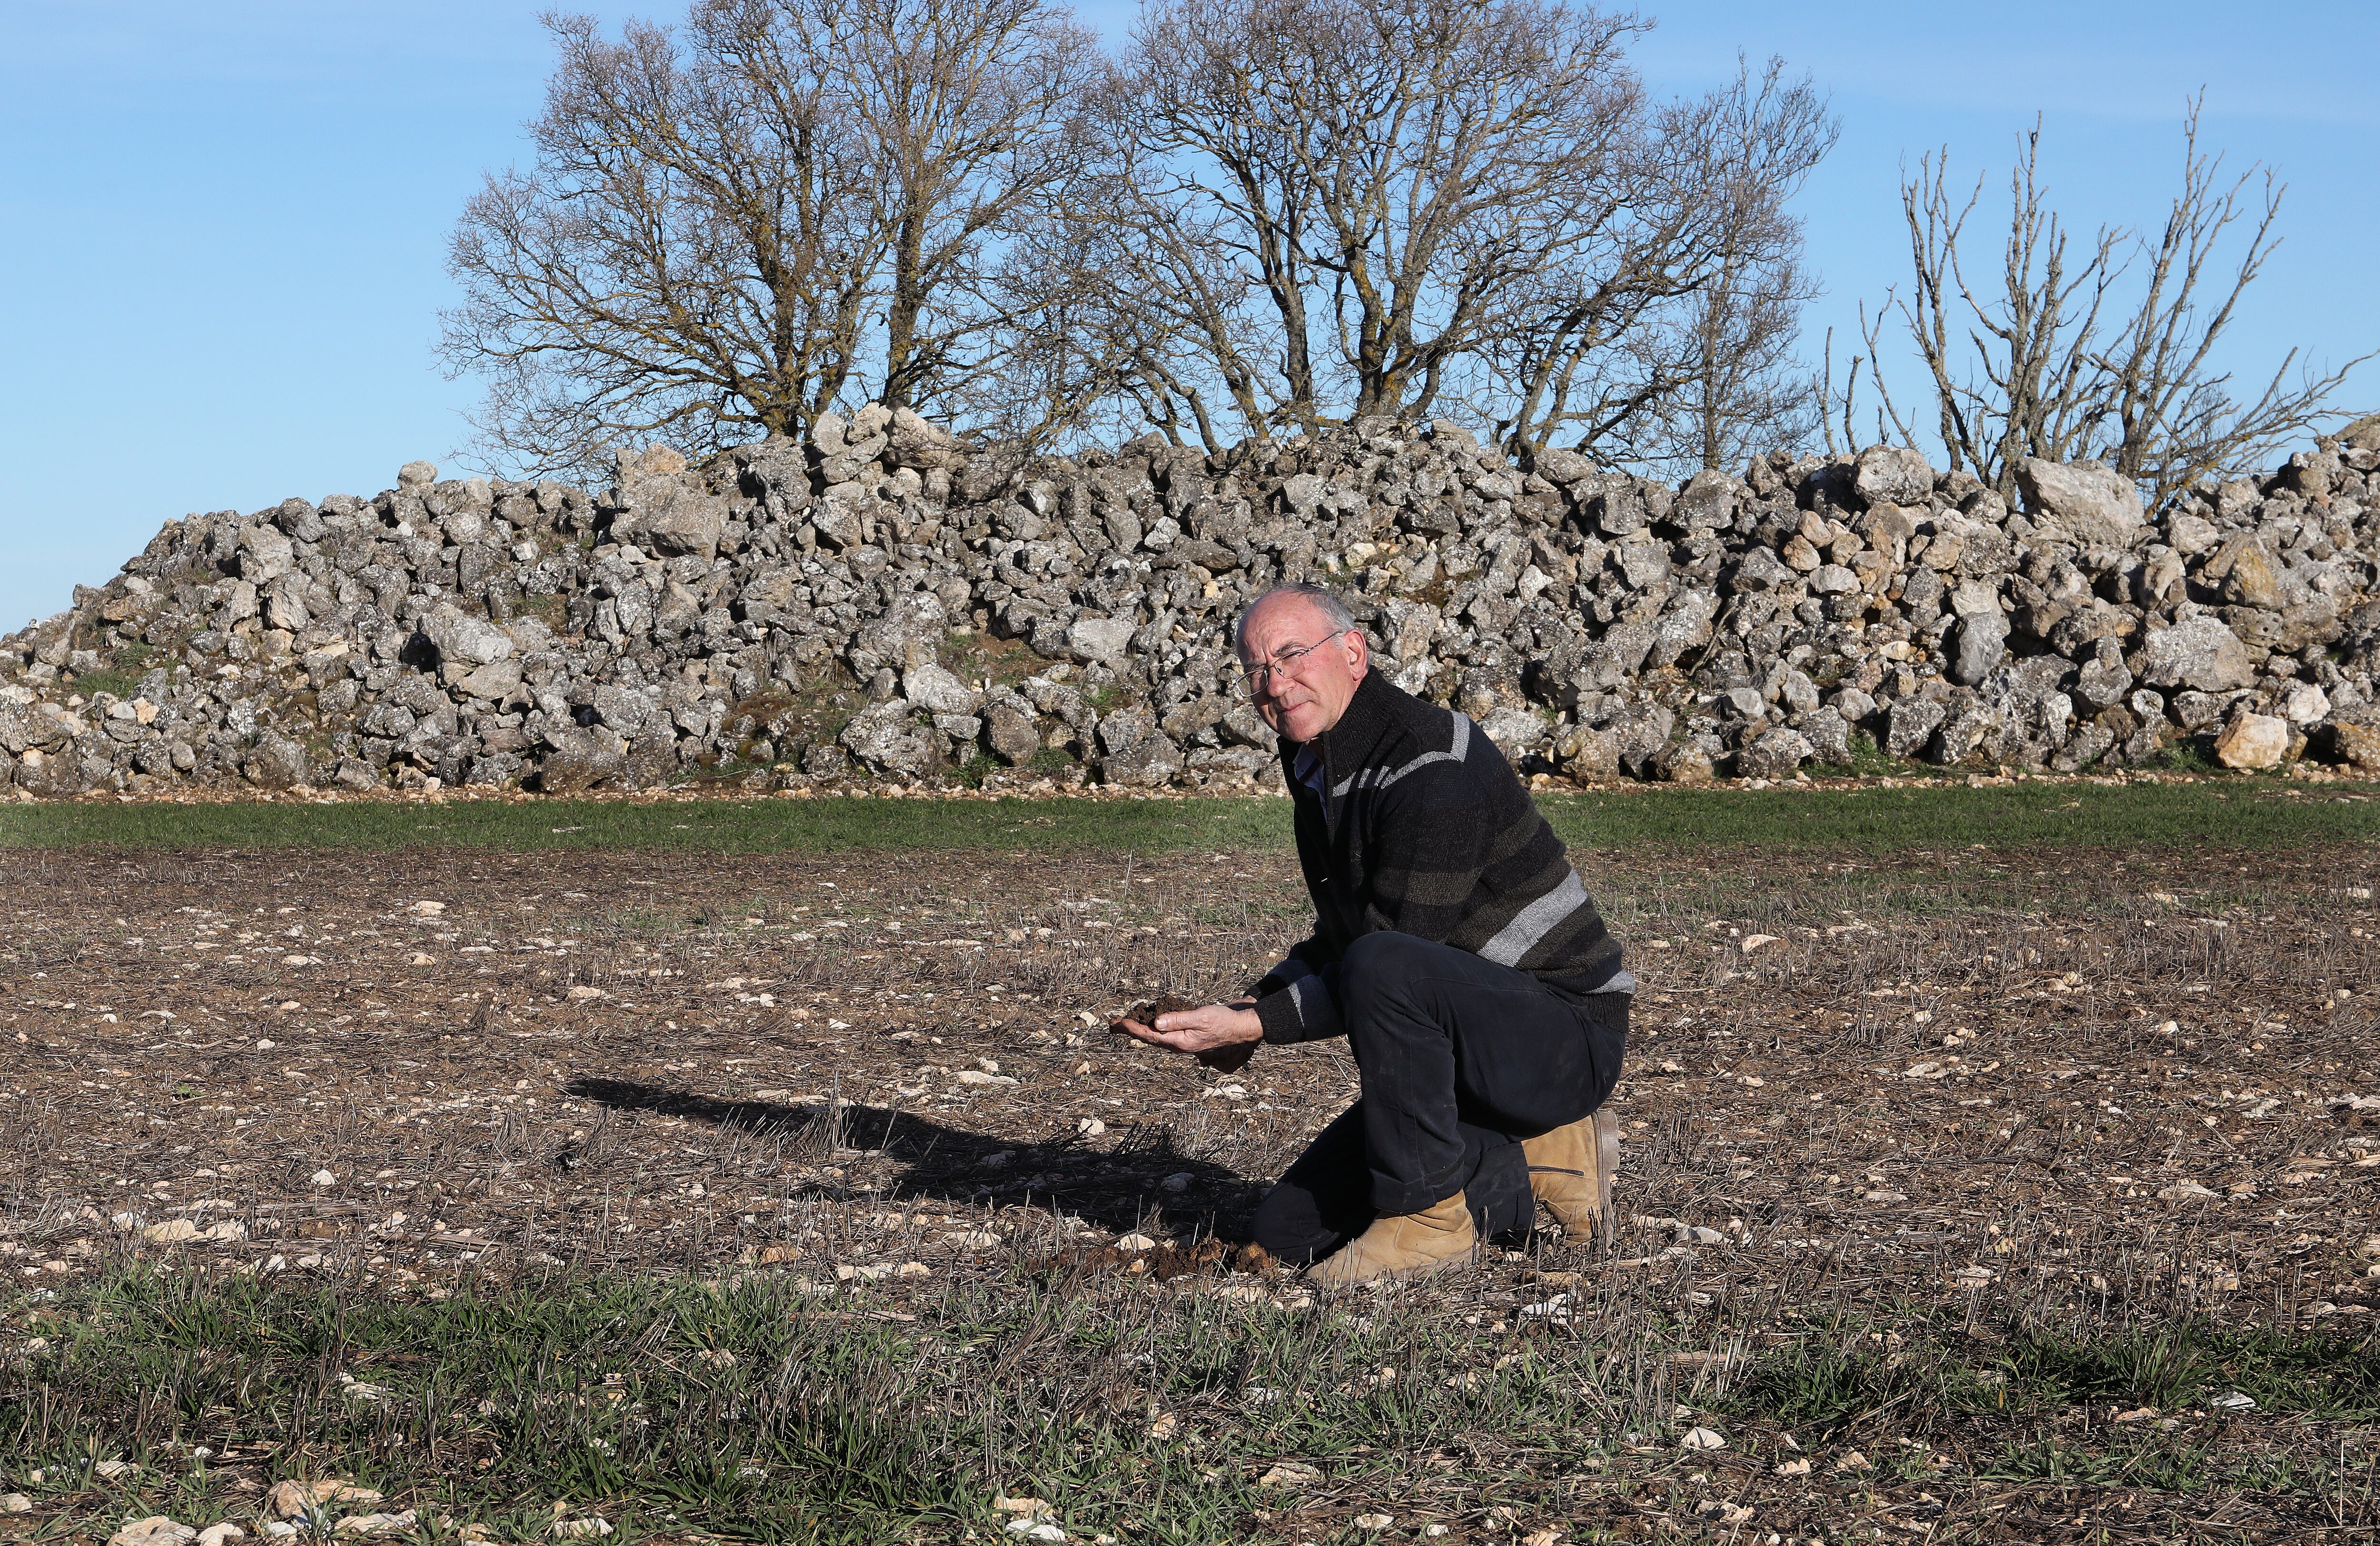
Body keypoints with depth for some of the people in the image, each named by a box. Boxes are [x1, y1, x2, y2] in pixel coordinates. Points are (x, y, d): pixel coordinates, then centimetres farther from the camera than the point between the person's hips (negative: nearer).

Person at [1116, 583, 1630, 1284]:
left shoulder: (1432, 765, -22)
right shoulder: (1317, 772, 8)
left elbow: (1389, 956, -25)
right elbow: (1337, 941, 19)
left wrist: (1253, 1025, -25)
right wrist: (1252, 1005, 1)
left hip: (1566, 1034, -9)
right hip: (1464, 1051, 9)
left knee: (1383, 966, -37)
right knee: (1291, 1230, 5)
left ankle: (1429, 1212, -20)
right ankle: (1539, 1161, 9)